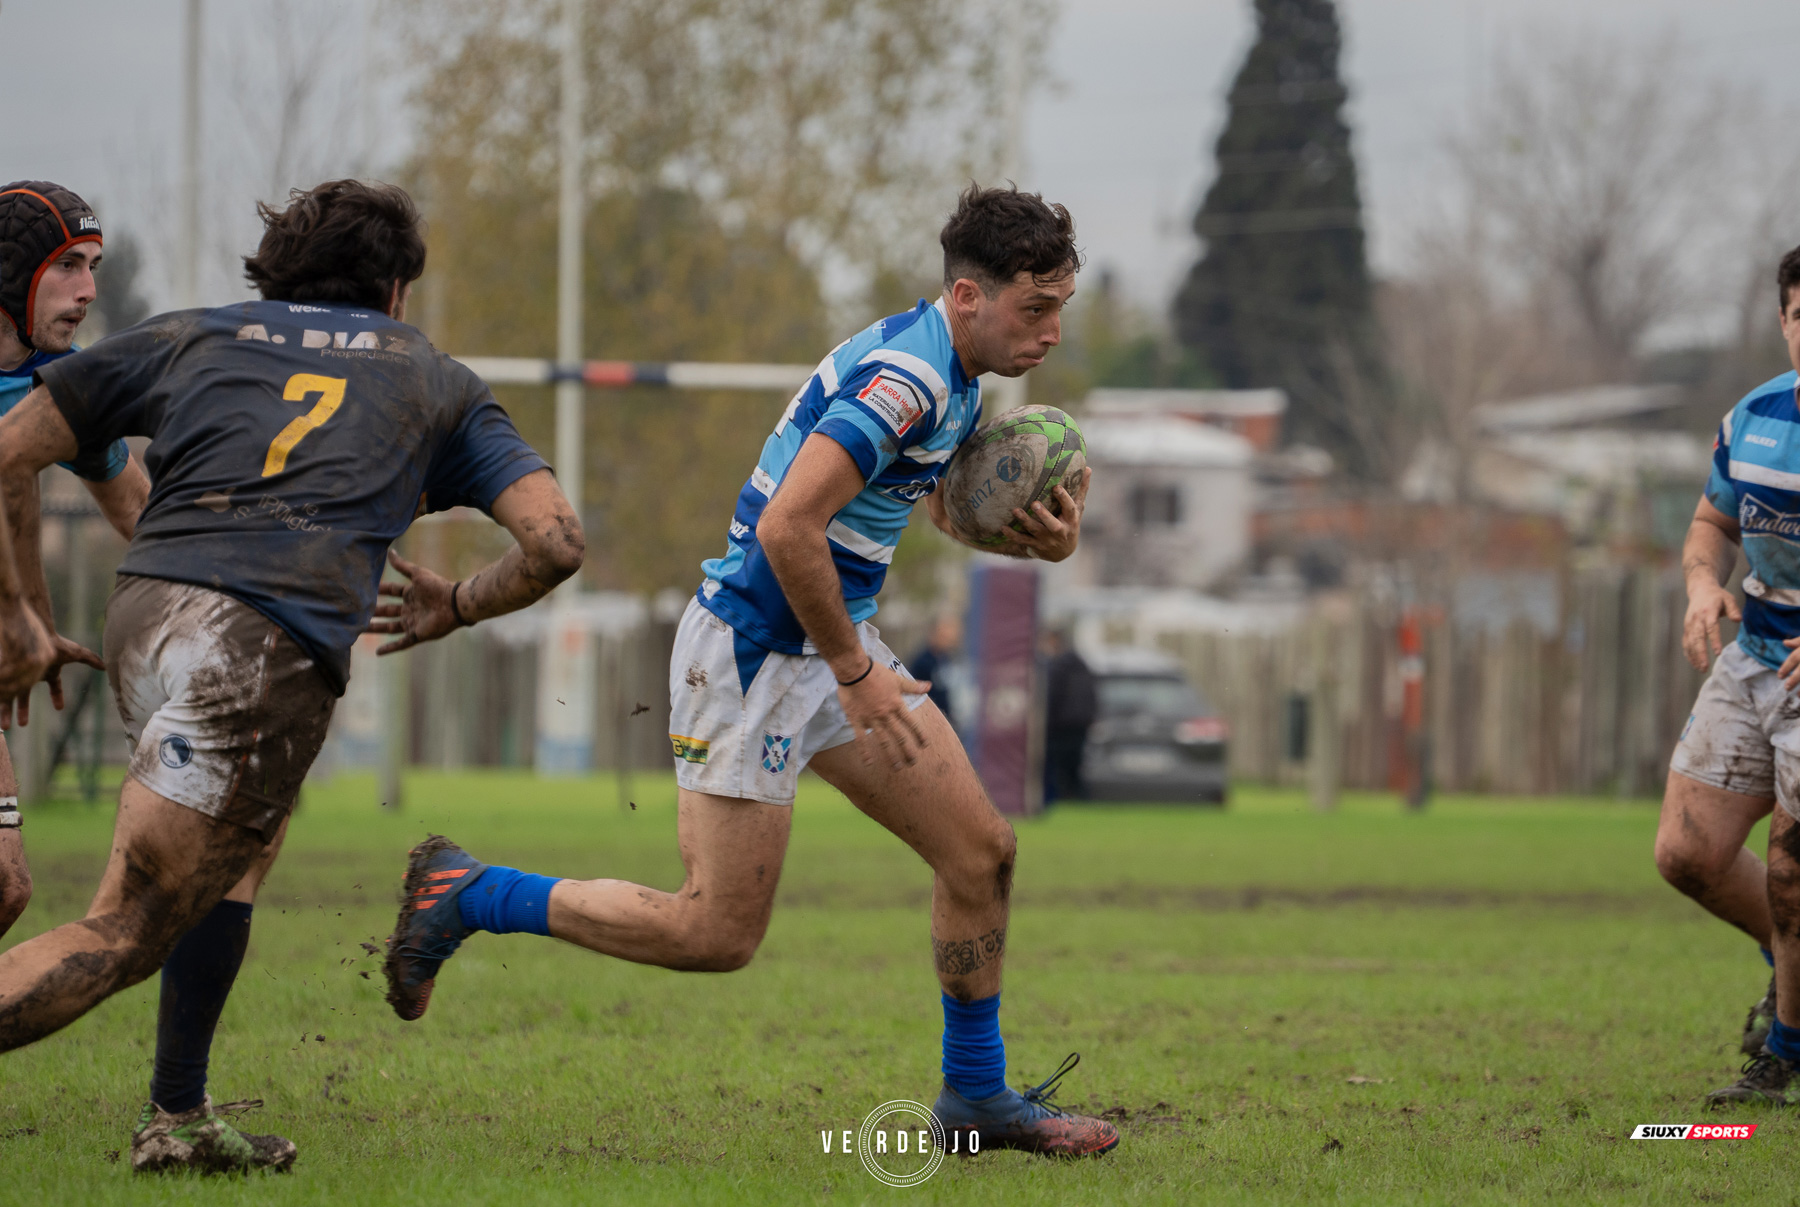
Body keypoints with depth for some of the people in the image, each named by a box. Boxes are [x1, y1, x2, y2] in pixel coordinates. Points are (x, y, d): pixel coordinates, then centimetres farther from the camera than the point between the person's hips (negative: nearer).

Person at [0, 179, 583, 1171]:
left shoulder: (188, 337, 26)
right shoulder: (436, 382, 23)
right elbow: (553, 541, 14)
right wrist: (455, 606, 32)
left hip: (142, 606, 4)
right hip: (268, 648, -4)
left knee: (247, 841, 31)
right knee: (122, 937, -8)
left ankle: (176, 1118, 26)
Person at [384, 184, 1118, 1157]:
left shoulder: (949, 375, 7)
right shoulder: (903, 375, -25)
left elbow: (950, 506, 24)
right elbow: (787, 529, -31)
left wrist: (1040, 536, 2)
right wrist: (854, 669, -21)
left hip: (830, 645, 10)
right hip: (753, 649, -10)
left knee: (980, 852, 7)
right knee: (719, 932, -6)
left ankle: (976, 1094, 20)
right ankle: (462, 895, 7)